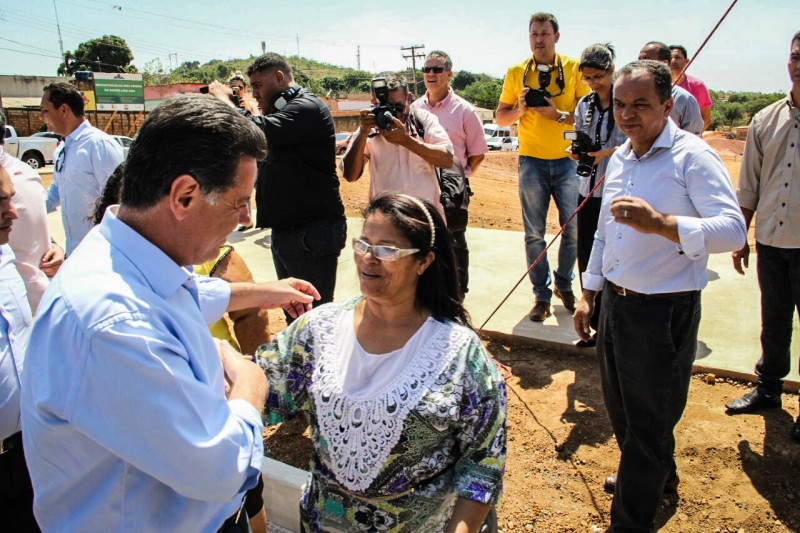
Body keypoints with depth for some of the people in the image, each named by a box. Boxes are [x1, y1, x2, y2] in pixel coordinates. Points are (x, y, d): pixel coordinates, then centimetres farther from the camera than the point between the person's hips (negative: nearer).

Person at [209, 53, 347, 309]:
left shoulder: (307, 107, -12)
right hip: (285, 230, 10)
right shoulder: (281, 110, 20)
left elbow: (260, 132, -27)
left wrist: (224, 99, -9)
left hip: (312, 232, -10)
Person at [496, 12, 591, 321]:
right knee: (534, 233, 3)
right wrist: (520, 109, -10)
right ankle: (541, 294, 15)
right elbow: (501, 117, 9)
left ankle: (564, 284, 24)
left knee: (573, 228, 0)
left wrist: (559, 115, -17)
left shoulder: (574, 68, 1)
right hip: (532, 160, 1)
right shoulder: (517, 72, 6)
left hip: (568, 159, -1)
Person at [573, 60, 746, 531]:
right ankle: (658, 474, 51)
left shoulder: (692, 156, -15)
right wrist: (589, 292, 18)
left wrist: (660, 223, -42)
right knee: (620, 405, 24)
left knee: (648, 421, 6)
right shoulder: (619, 159, 9)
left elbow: (733, 230, -28)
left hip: (664, 311, -8)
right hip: (616, 302, 8)